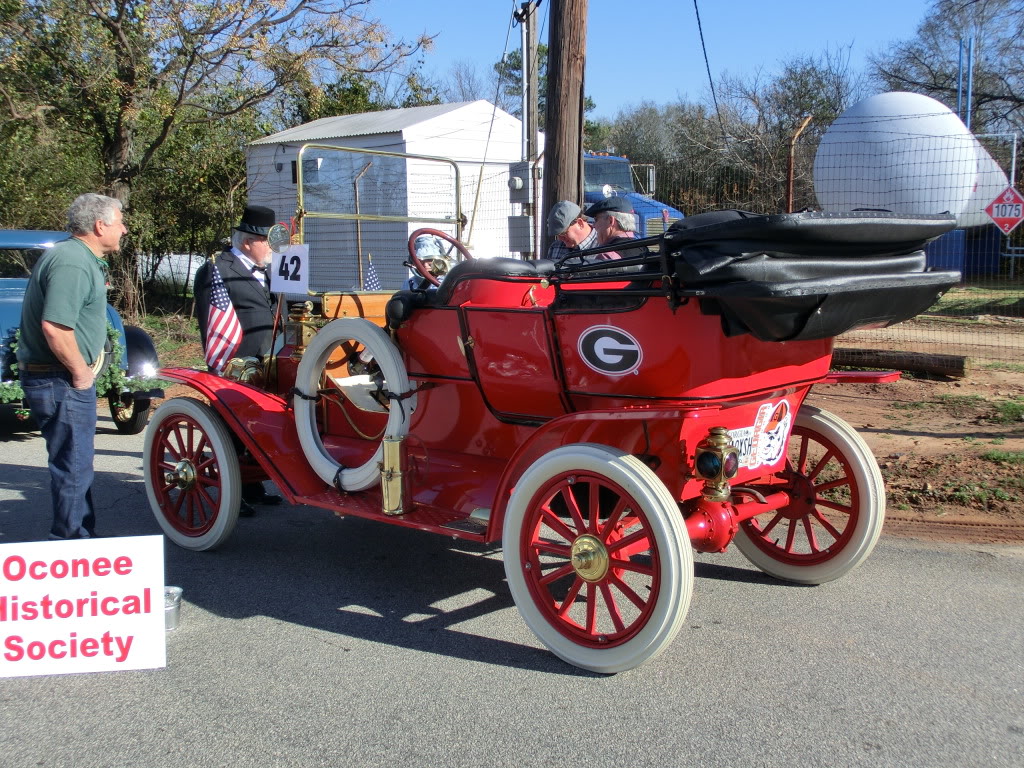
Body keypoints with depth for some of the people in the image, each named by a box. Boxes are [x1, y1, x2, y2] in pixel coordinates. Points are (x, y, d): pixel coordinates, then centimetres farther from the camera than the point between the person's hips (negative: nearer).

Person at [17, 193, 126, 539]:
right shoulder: (73, 263, -20)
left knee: (75, 464, 19)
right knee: (73, 466, -3)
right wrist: (81, 372, -19)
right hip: (61, 381, -11)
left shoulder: (80, 257, 14)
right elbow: (55, 327, -29)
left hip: (61, 378, 11)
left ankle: (82, 536, 30)